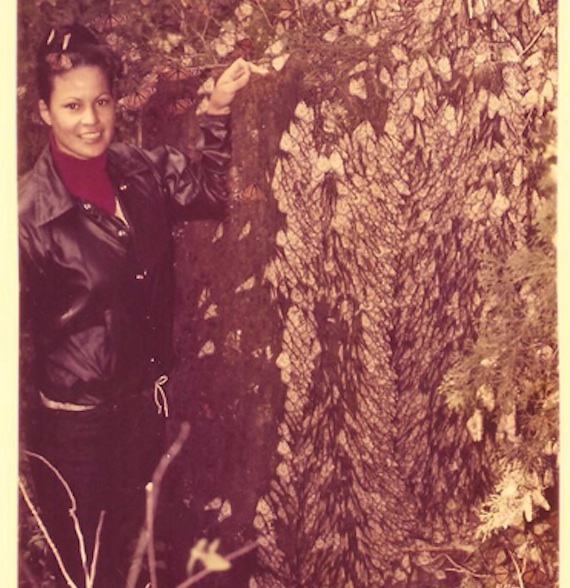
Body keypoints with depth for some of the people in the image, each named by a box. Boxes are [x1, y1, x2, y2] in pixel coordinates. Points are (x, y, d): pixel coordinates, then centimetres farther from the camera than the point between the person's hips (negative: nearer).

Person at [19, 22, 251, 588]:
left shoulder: (141, 171, -5)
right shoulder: (30, 209, -21)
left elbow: (207, 187, 12)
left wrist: (218, 110, -2)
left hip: (144, 395, 5)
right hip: (76, 414, -5)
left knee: (129, 538, 25)